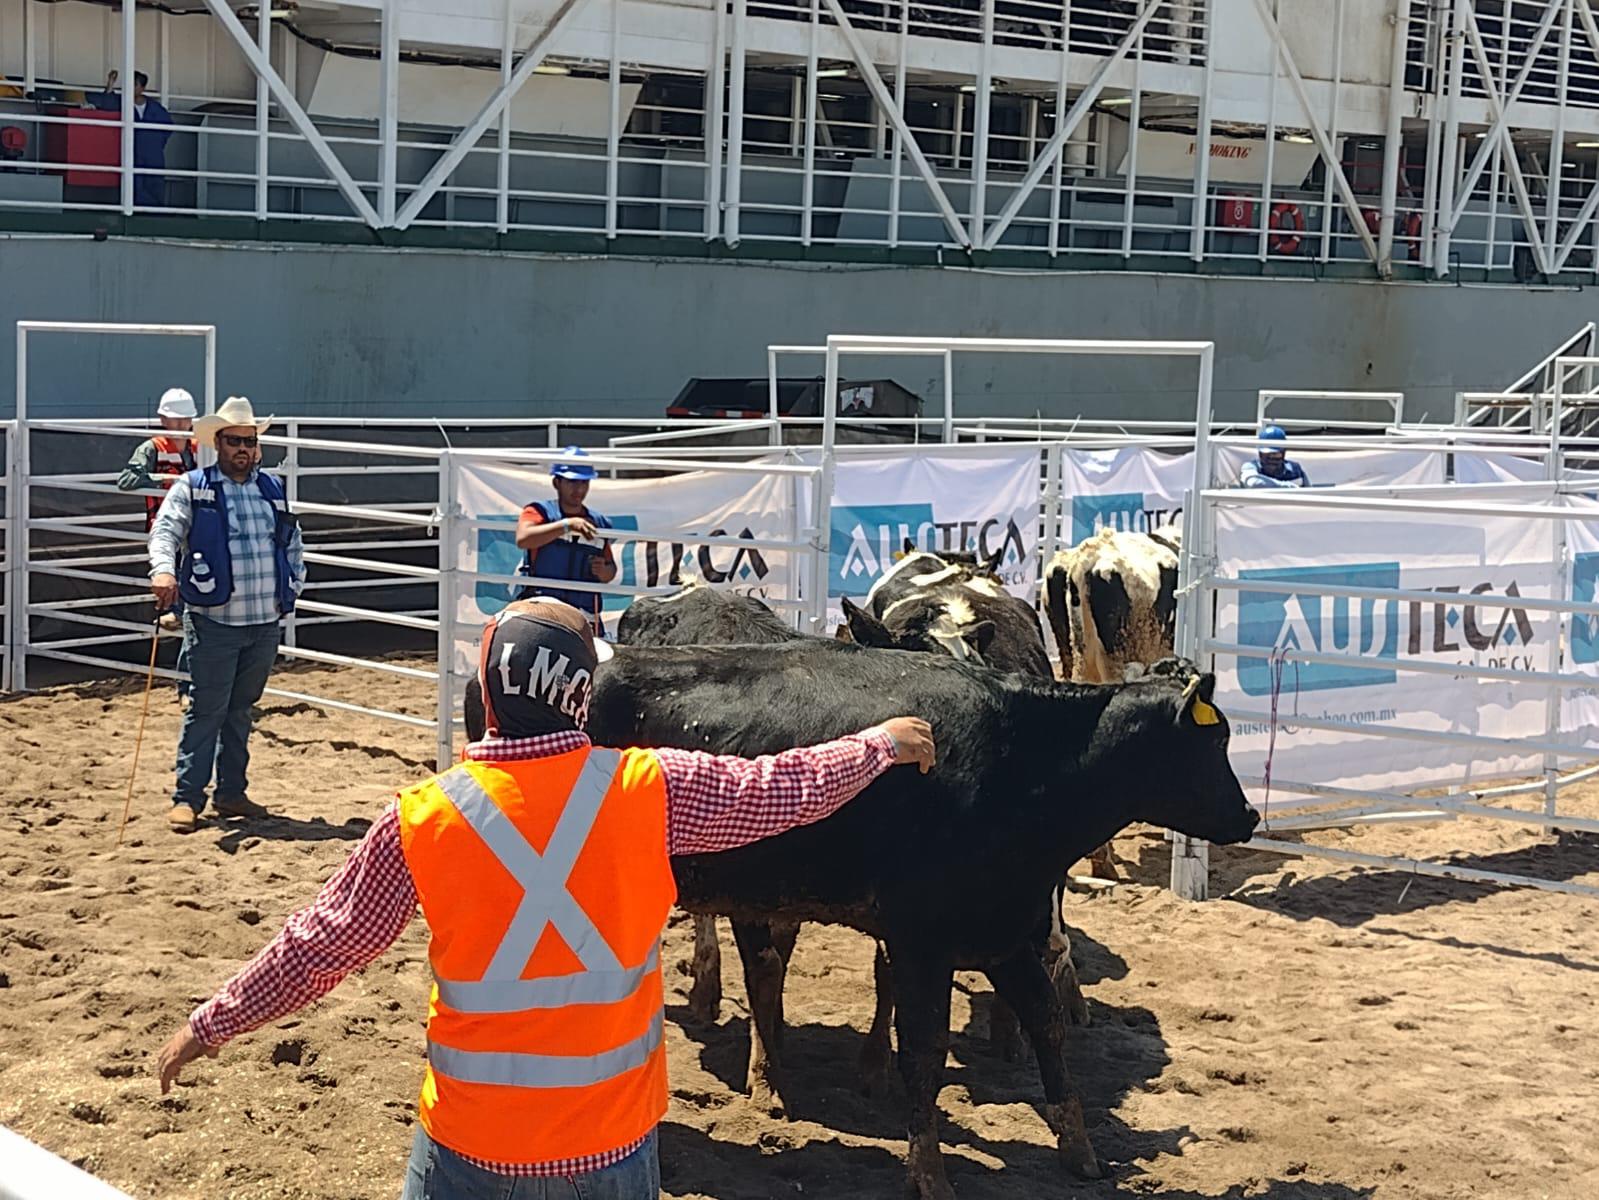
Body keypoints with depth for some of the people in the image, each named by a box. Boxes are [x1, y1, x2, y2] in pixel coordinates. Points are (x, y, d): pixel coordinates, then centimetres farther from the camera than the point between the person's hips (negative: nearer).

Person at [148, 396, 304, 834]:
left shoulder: (272, 489, 13)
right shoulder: (192, 488, -2)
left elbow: (293, 542, 21)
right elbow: (165, 530, -15)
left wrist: (292, 588, 9)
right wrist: (163, 569, -34)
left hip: (265, 621, 5)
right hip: (214, 620, -5)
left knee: (241, 708, 13)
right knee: (206, 709, -5)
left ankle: (231, 792, 21)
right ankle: (187, 796, 1)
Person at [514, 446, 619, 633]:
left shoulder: (598, 524, 15)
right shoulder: (539, 512, 1)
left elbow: (611, 569, 23)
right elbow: (523, 539, -21)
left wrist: (604, 571, -3)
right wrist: (567, 524, -27)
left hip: (585, 618, 5)